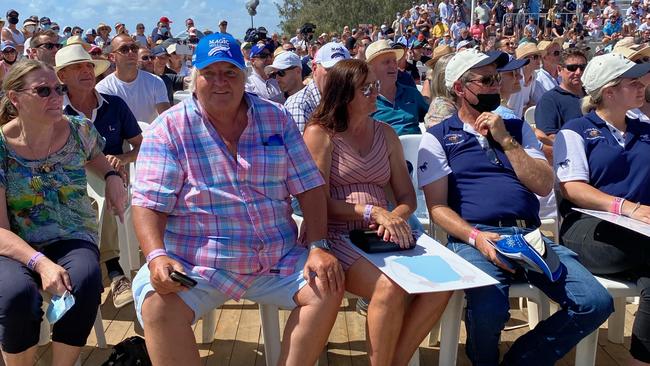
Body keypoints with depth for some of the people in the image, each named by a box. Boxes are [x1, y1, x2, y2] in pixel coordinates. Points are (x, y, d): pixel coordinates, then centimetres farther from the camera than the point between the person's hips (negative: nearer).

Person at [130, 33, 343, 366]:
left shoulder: (276, 119, 6)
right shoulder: (168, 129, -1)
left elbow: (308, 186, 4)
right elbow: (148, 203, -7)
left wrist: (318, 246, -9)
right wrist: (157, 256, -25)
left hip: (277, 260, 3)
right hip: (193, 264, -2)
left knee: (329, 287, -15)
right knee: (158, 306, -29)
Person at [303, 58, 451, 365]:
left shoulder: (385, 133, 14)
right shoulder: (320, 133, -2)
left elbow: (407, 196, 11)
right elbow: (319, 203, -9)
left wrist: (396, 217, -13)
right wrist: (374, 212, -22)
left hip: (381, 235, 5)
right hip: (336, 235, -5)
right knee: (390, 288, -31)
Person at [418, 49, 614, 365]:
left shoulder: (516, 128, 19)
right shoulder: (438, 137, 7)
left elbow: (544, 186, 7)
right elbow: (437, 207, -1)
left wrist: (505, 140, -1)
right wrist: (477, 238, -18)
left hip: (529, 234, 5)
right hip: (474, 236, -4)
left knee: (596, 303, -15)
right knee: (489, 311, -32)